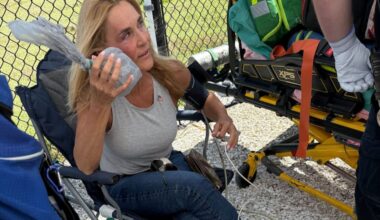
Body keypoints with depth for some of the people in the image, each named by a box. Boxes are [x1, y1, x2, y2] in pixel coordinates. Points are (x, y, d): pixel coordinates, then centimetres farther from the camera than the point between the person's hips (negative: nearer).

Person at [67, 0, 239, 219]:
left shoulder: (171, 74, -17)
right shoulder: (93, 94, -24)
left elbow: (206, 99, 5)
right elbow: (86, 166, -37)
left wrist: (223, 117, -17)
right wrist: (99, 105, -52)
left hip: (169, 166, 3)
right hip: (124, 186, -3)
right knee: (195, 186, -30)